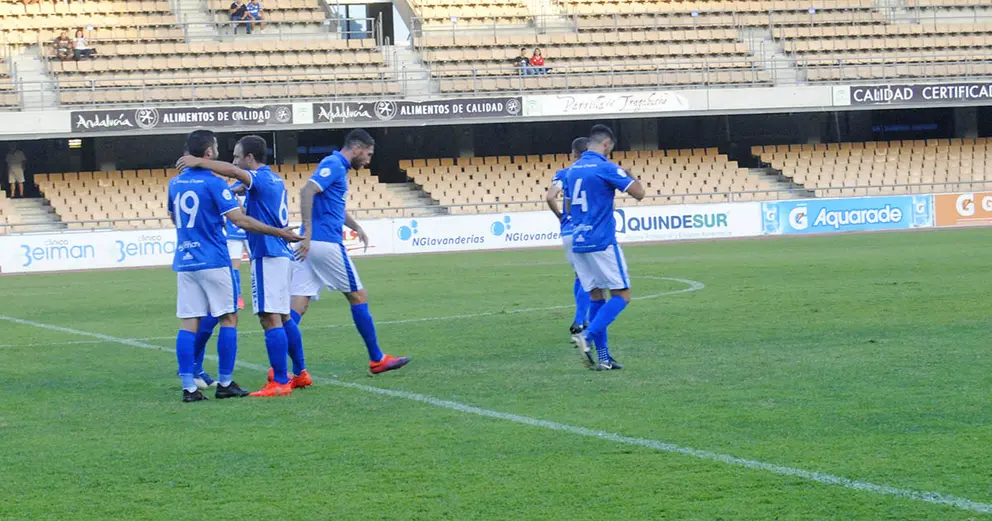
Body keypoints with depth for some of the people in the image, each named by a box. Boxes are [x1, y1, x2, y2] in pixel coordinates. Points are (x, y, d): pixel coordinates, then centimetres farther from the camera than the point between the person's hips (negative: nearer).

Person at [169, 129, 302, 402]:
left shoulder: (175, 183, 9)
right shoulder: (214, 183, -10)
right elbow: (241, 220, -17)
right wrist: (279, 233, -12)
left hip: (184, 262, 5)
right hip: (213, 262, -5)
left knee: (188, 324, 3)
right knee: (228, 319, 6)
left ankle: (188, 387, -2)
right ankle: (225, 383, 5)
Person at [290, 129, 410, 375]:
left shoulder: (338, 167, 22)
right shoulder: (333, 165, -9)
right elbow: (307, 191, -24)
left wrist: (356, 227, 40)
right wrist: (308, 231, -27)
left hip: (311, 245, 9)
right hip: (327, 243, -9)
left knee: (298, 305, 0)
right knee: (358, 296, 4)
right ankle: (377, 359, 13)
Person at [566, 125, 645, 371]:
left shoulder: (573, 170, 12)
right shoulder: (606, 168, -11)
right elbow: (638, 193, -12)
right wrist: (631, 176, 7)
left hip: (579, 243, 7)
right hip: (602, 242, -7)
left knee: (596, 297, 11)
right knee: (622, 295, -1)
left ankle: (603, 357, 7)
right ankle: (588, 336, -19)